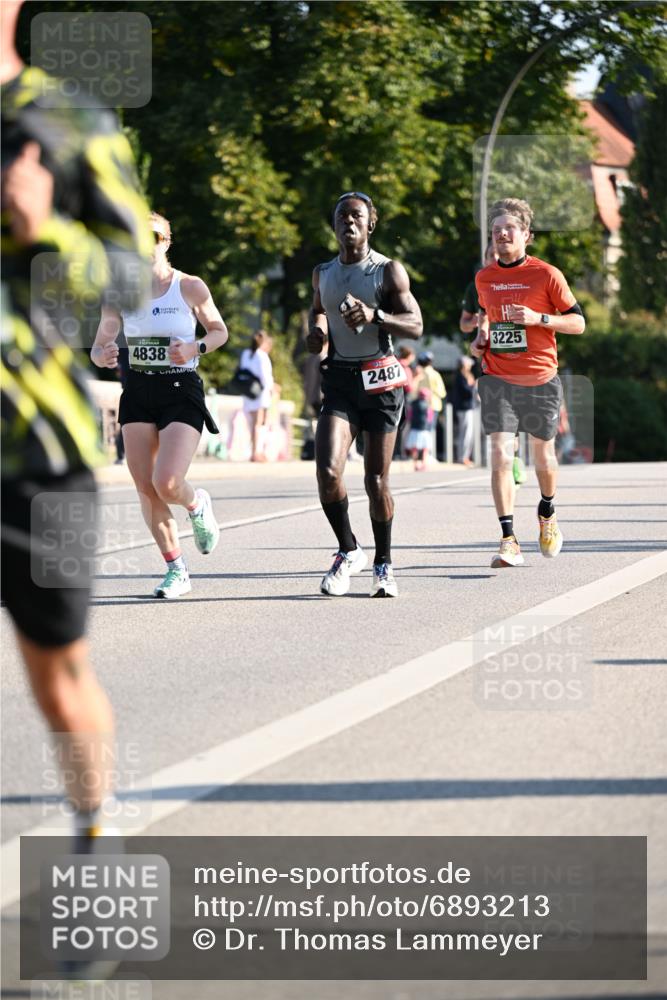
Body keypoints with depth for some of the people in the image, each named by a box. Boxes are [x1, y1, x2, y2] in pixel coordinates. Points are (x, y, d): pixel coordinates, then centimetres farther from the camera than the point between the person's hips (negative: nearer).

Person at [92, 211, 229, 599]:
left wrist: (195, 349, -14)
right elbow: (99, 347, 4)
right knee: (146, 489, -1)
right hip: (138, 392, 4)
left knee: (166, 483, -19)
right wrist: (103, 356, -20)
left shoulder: (190, 288, -6)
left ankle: (198, 505, 18)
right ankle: (176, 570, 13)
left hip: (182, 393, -4)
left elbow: (220, 331, 6)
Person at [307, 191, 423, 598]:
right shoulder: (323, 273, 11)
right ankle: (348, 550, 3)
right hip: (339, 381, 3)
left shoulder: (389, 271, -2)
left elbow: (415, 327, -9)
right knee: (328, 471, -16)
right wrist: (316, 329, 8)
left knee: (377, 481, 0)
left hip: (379, 380, -3)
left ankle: (383, 563, 18)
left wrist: (375, 315, -27)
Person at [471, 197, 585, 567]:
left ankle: (547, 514, 43)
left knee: (543, 457, 12)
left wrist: (539, 318, -17)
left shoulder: (547, 275, -5)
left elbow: (578, 322, -3)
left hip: (541, 380, -1)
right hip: (498, 380, 1)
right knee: (500, 457, -13)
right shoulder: (484, 278, 6)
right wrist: (481, 336, 6)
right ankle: (509, 542, -14)